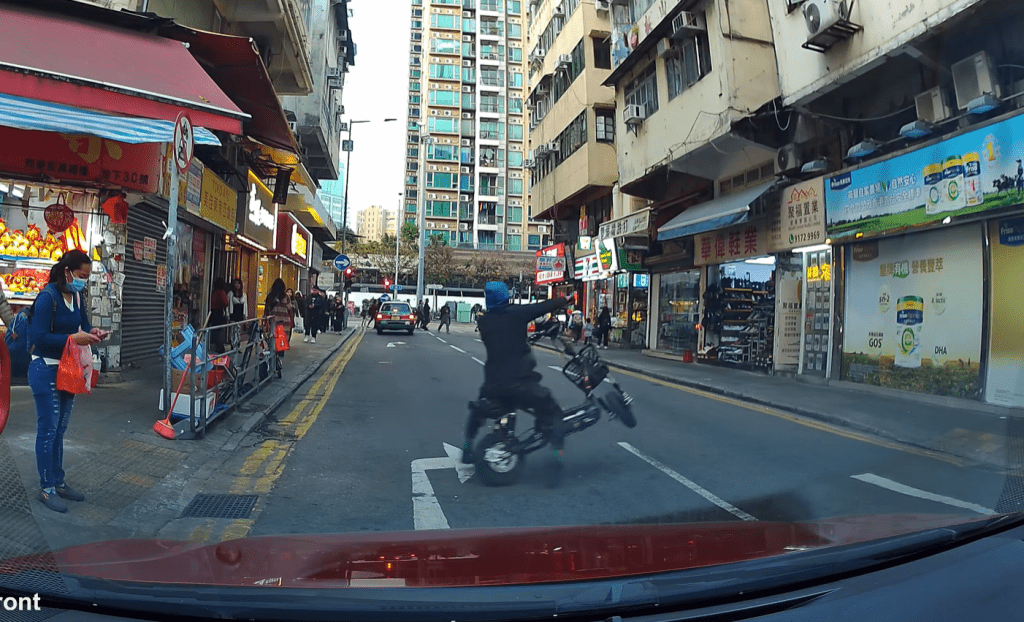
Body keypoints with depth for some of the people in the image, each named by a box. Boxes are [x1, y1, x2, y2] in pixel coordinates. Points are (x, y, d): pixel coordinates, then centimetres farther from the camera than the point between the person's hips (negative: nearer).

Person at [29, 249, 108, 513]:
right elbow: (38, 338, -22)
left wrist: (92, 332, -8)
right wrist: (74, 338, -28)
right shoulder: (47, 297, -18)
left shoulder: (77, 296, 5)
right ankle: (46, 488, 12)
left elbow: (82, 325, 13)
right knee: (48, 429, 0)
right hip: (46, 371, -8)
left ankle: (58, 482, 25)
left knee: (60, 430, 15)